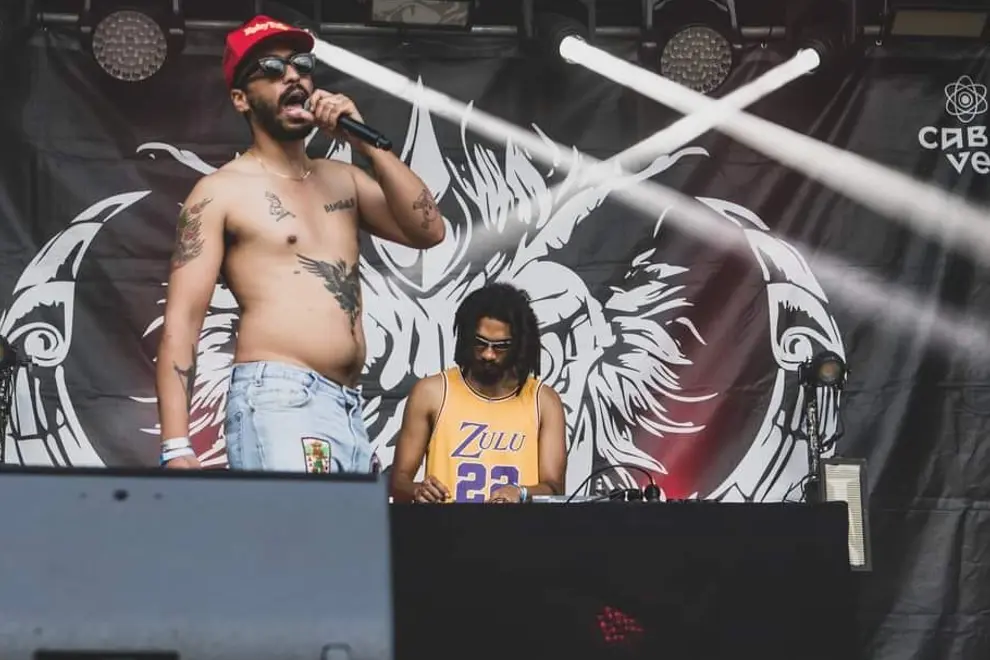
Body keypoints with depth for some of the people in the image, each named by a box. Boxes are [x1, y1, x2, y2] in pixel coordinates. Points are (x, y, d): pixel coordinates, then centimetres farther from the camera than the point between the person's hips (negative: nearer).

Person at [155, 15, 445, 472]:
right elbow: (180, 322, -4)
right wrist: (176, 446, -15)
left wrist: (363, 141, 3)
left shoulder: (342, 179, 21)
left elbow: (427, 231, 8)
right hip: (278, 401, -7)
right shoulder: (221, 192, 2)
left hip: (350, 412, 7)